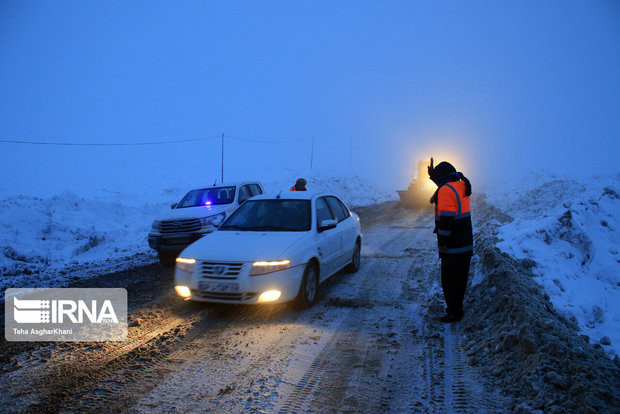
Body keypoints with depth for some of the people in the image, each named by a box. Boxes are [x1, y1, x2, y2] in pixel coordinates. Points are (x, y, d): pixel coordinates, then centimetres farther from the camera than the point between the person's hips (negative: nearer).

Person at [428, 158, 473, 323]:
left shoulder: (446, 190, -18)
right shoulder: (461, 186, 9)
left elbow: (446, 219, -23)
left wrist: (442, 242, -19)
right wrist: (433, 175, 31)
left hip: (453, 248, -9)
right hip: (466, 245, 9)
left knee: (449, 281, 1)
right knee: (460, 279, 19)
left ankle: (454, 313, 9)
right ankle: (456, 308, 31)